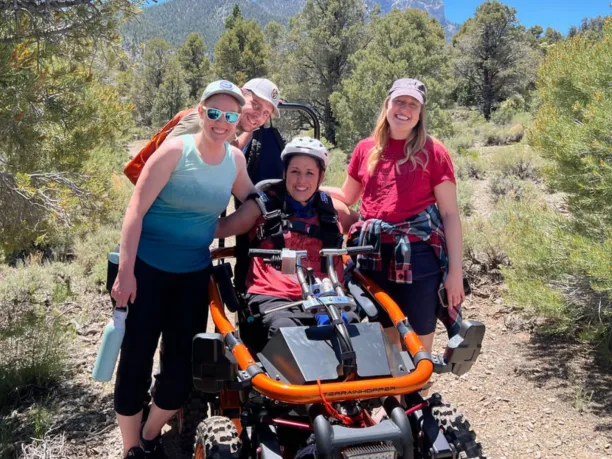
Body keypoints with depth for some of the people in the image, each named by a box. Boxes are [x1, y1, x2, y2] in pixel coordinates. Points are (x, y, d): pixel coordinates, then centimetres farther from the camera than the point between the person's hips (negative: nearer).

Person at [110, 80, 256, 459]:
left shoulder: (236, 159, 0)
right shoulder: (175, 150, -14)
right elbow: (136, 210, -15)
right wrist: (125, 271, -18)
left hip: (194, 273, 5)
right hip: (146, 267, -4)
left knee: (183, 361, 7)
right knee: (137, 357, 1)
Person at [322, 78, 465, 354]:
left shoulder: (433, 152, -2)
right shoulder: (366, 149, 8)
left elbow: (450, 213, -3)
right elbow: (347, 197, 21)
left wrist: (455, 270, -9)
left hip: (419, 256, -3)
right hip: (374, 257, 4)